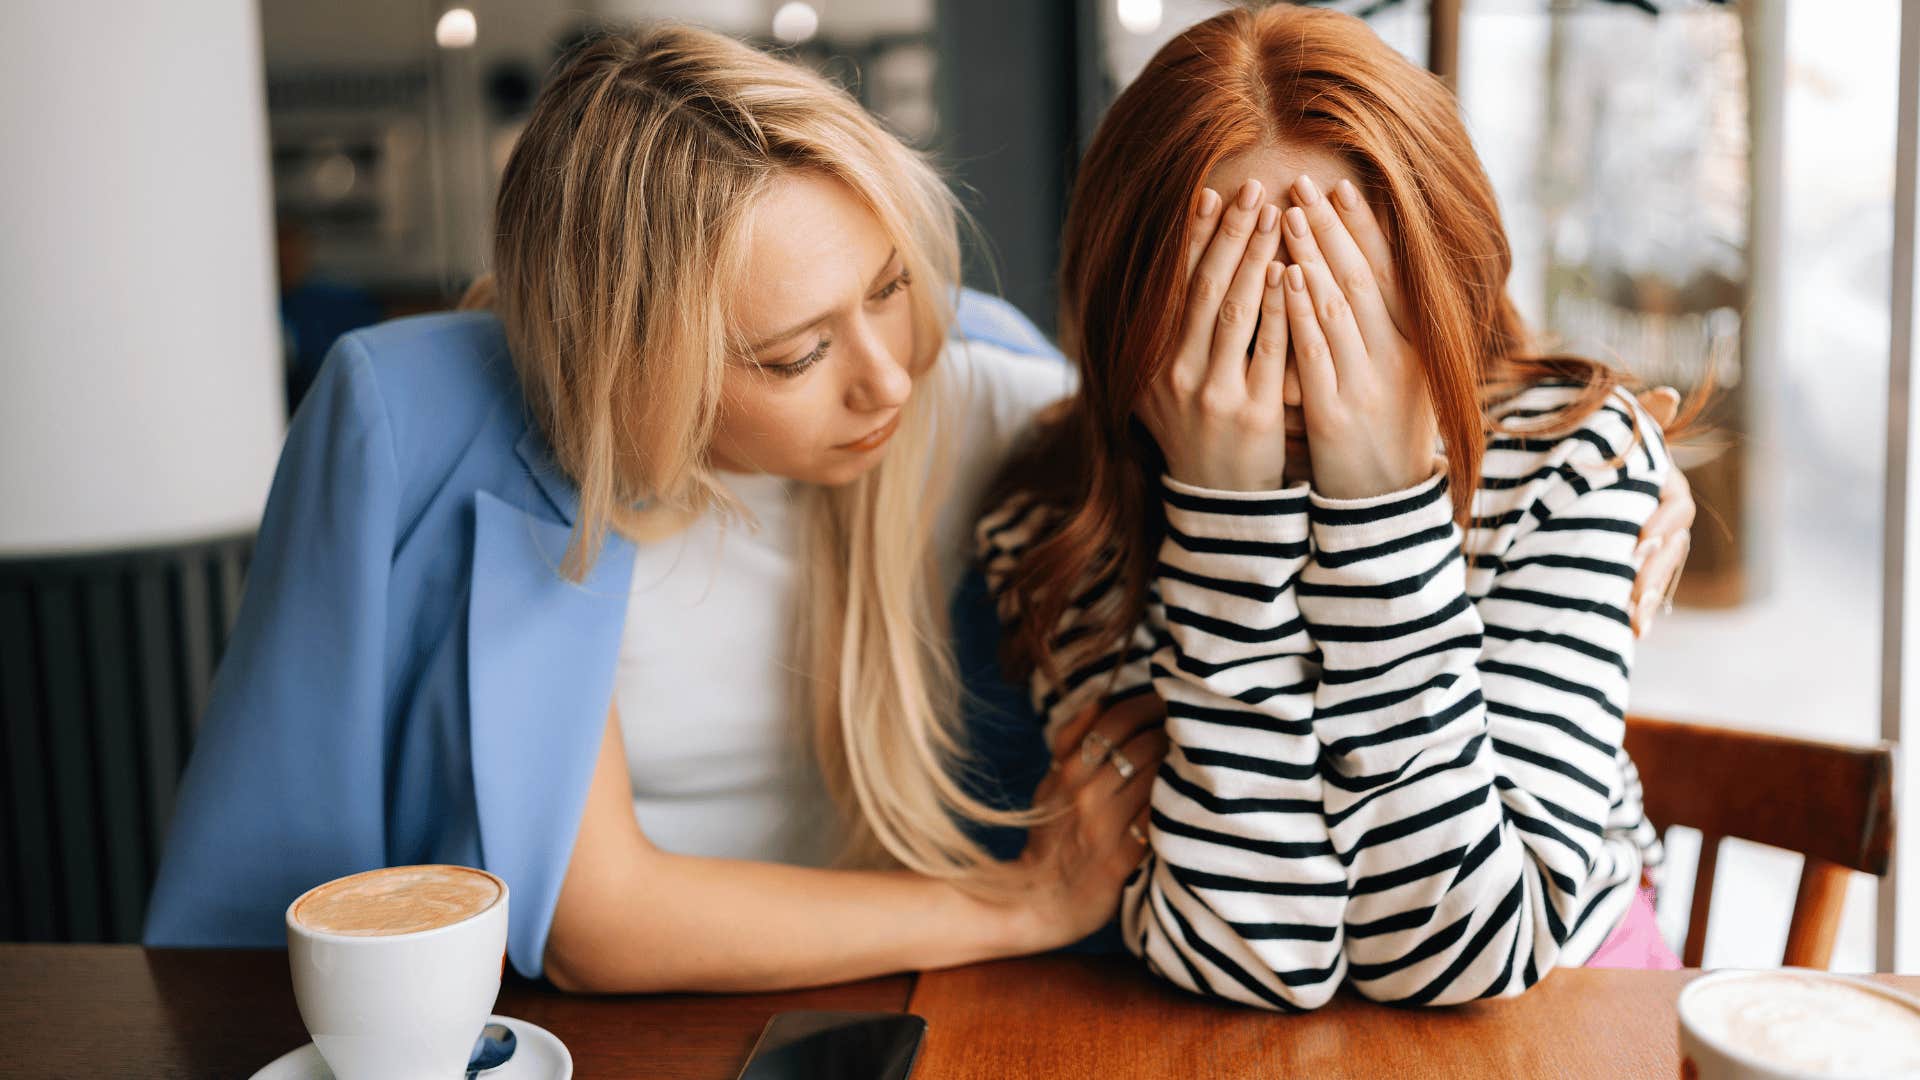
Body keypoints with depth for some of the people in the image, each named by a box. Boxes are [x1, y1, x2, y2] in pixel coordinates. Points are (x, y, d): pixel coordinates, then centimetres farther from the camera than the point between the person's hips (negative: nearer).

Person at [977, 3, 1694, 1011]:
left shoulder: (1573, 459, -14)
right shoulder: (1059, 525, -14)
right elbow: (1256, 959, -21)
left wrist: (1380, 504, -27)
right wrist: (1231, 509, -27)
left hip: (1554, 1012, 1)